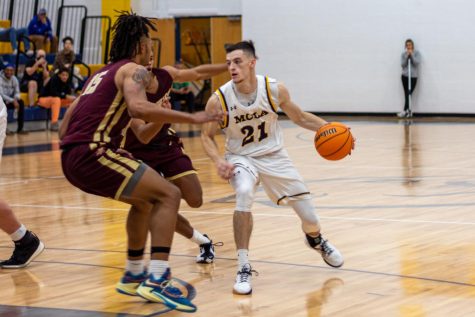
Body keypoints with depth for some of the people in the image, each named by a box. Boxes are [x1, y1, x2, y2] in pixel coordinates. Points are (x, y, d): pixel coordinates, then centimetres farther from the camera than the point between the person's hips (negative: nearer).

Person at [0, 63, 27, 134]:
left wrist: (16, 99, -21)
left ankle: (20, 128, -19)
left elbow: (17, 92, 2)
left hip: (10, 100, 5)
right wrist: (12, 101, -32)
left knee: (21, 102, -21)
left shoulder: (14, 79, 1)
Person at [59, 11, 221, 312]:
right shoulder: (134, 70, -1)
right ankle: (156, 282, -20)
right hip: (93, 152, -9)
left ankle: (134, 274, 33)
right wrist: (191, 117, -22)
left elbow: (64, 127, 25)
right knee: (168, 194, -9)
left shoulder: (104, 73, 25)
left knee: (144, 200, 27)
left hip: (72, 157, 9)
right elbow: (138, 107, -24)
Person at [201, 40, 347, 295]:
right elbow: (207, 136, -7)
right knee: (244, 193, -36)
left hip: (274, 157, 2)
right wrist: (218, 160, -25)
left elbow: (299, 117, -1)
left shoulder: (275, 90, -18)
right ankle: (243, 268, -25)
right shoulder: (219, 100, -21)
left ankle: (316, 240, 46)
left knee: (309, 215, 6)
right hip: (241, 159, -2)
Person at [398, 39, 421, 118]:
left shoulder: (416, 53, 0)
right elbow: (402, 64, -3)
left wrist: (412, 55, -16)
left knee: (409, 93, -8)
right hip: (405, 76, 2)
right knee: (406, 93, 0)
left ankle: (405, 110, -8)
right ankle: (408, 110, 6)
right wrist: (406, 56, -12)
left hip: (413, 76, -2)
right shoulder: (403, 54, 5)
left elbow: (417, 63, -11)